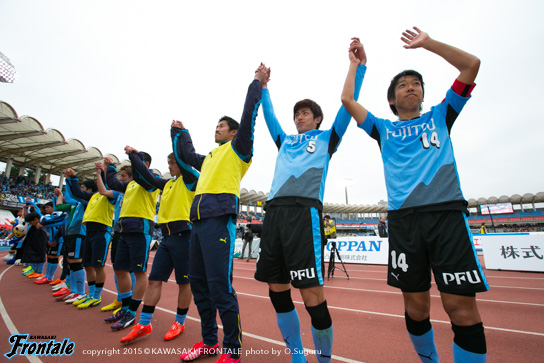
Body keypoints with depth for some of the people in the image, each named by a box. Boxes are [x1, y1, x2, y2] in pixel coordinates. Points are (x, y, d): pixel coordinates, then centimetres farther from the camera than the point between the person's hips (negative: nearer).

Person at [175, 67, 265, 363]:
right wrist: (182, 133, 53)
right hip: (199, 220, 9)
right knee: (197, 282, 12)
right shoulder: (210, 157, 28)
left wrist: (257, 83, 4)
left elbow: (248, 116, -3)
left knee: (219, 285, -10)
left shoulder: (238, 149, 7)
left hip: (219, 219, -9)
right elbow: (188, 156, 44)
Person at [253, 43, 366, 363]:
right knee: (277, 291, 7)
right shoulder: (286, 141, 29)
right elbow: (269, 115, 38)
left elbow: (347, 105, 13)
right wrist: (263, 86, 41)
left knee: (312, 294, -7)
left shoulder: (326, 139, 18)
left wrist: (358, 65, 16)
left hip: (305, 211, -5)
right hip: (274, 211, 6)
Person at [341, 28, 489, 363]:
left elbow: (471, 65, 13)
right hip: (403, 219, 1)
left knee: (461, 306, -6)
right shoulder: (384, 129, 18)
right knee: (416, 305, 6)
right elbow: (348, 100, 13)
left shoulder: (440, 117, 19)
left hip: (447, 213, 0)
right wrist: (357, 61, 24)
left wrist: (428, 42, 17)